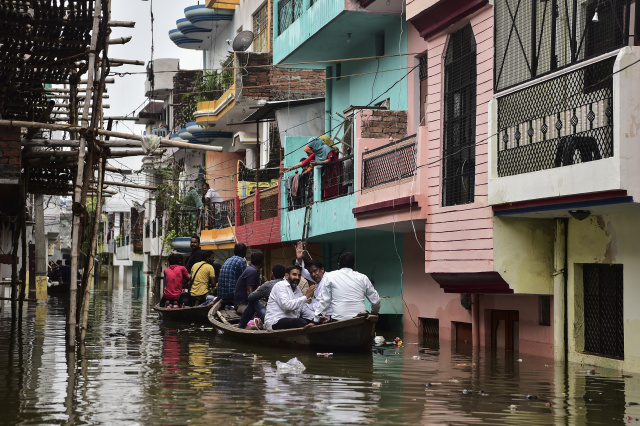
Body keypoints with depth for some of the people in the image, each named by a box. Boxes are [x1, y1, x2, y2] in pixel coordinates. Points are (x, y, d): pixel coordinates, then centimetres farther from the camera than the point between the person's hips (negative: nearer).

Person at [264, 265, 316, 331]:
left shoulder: (297, 290, 21)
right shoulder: (280, 285, -5)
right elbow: (286, 305, -21)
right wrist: (306, 296, -18)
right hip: (275, 322, -8)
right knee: (300, 321, -33)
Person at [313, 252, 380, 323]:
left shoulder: (330, 276, 11)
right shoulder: (362, 278, 15)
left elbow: (325, 300, 9)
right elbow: (376, 301, 17)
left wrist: (316, 320, 16)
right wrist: (373, 313, 36)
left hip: (339, 319, -2)